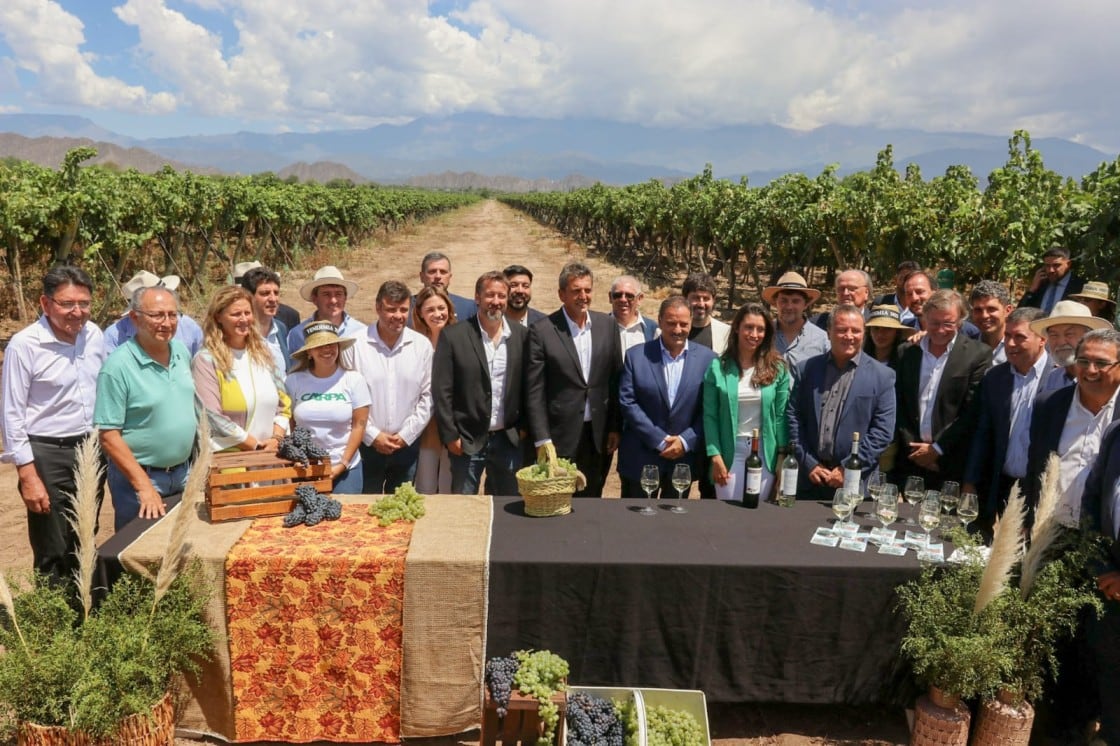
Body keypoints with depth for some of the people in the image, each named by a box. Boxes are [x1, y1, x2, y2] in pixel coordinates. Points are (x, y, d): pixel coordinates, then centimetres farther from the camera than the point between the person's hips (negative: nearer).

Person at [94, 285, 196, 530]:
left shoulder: (182, 352, 2)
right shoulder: (118, 365, -17)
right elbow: (109, 437, -17)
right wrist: (145, 487, -20)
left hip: (183, 473, 6)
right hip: (137, 476, -6)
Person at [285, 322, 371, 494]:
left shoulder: (353, 379, -3)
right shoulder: (294, 380, 0)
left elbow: (359, 425, -2)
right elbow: (288, 424, 5)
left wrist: (342, 464, -7)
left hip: (345, 470, 0)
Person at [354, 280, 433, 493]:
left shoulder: (422, 345, 0)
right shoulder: (357, 344, -7)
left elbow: (427, 396, 2)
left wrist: (406, 435, -4)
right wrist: (373, 435, -8)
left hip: (407, 445, 2)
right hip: (366, 444, -2)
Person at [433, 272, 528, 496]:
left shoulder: (521, 335, 1)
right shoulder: (454, 336, -6)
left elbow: (528, 385, 7)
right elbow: (442, 391, -6)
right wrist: (450, 435, -9)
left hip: (509, 438, 3)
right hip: (467, 441, -2)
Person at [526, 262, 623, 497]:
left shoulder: (606, 324, 3)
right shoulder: (542, 331, -9)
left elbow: (616, 379, 8)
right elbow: (534, 392, -8)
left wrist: (615, 427, 6)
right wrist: (542, 440, -11)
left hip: (599, 435, 4)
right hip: (560, 437, -3)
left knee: (591, 499, 13)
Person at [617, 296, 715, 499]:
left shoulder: (707, 358, 0)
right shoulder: (636, 355, -3)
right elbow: (627, 402, -8)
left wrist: (685, 441, -11)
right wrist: (659, 440, -12)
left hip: (685, 457, 1)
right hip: (641, 458, -1)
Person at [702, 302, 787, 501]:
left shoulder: (777, 368, 0)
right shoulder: (718, 367, -4)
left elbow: (781, 415, 2)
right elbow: (710, 416, -4)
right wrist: (715, 456, -9)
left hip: (765, 451, 1)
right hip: (730, 450, -1)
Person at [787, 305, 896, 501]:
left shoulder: (882, 375, 1)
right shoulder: (806, 369, 6)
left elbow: (883, 430, -3)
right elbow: (793, 418, 2)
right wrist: (809, 464, -6)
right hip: (811, 477, 2)